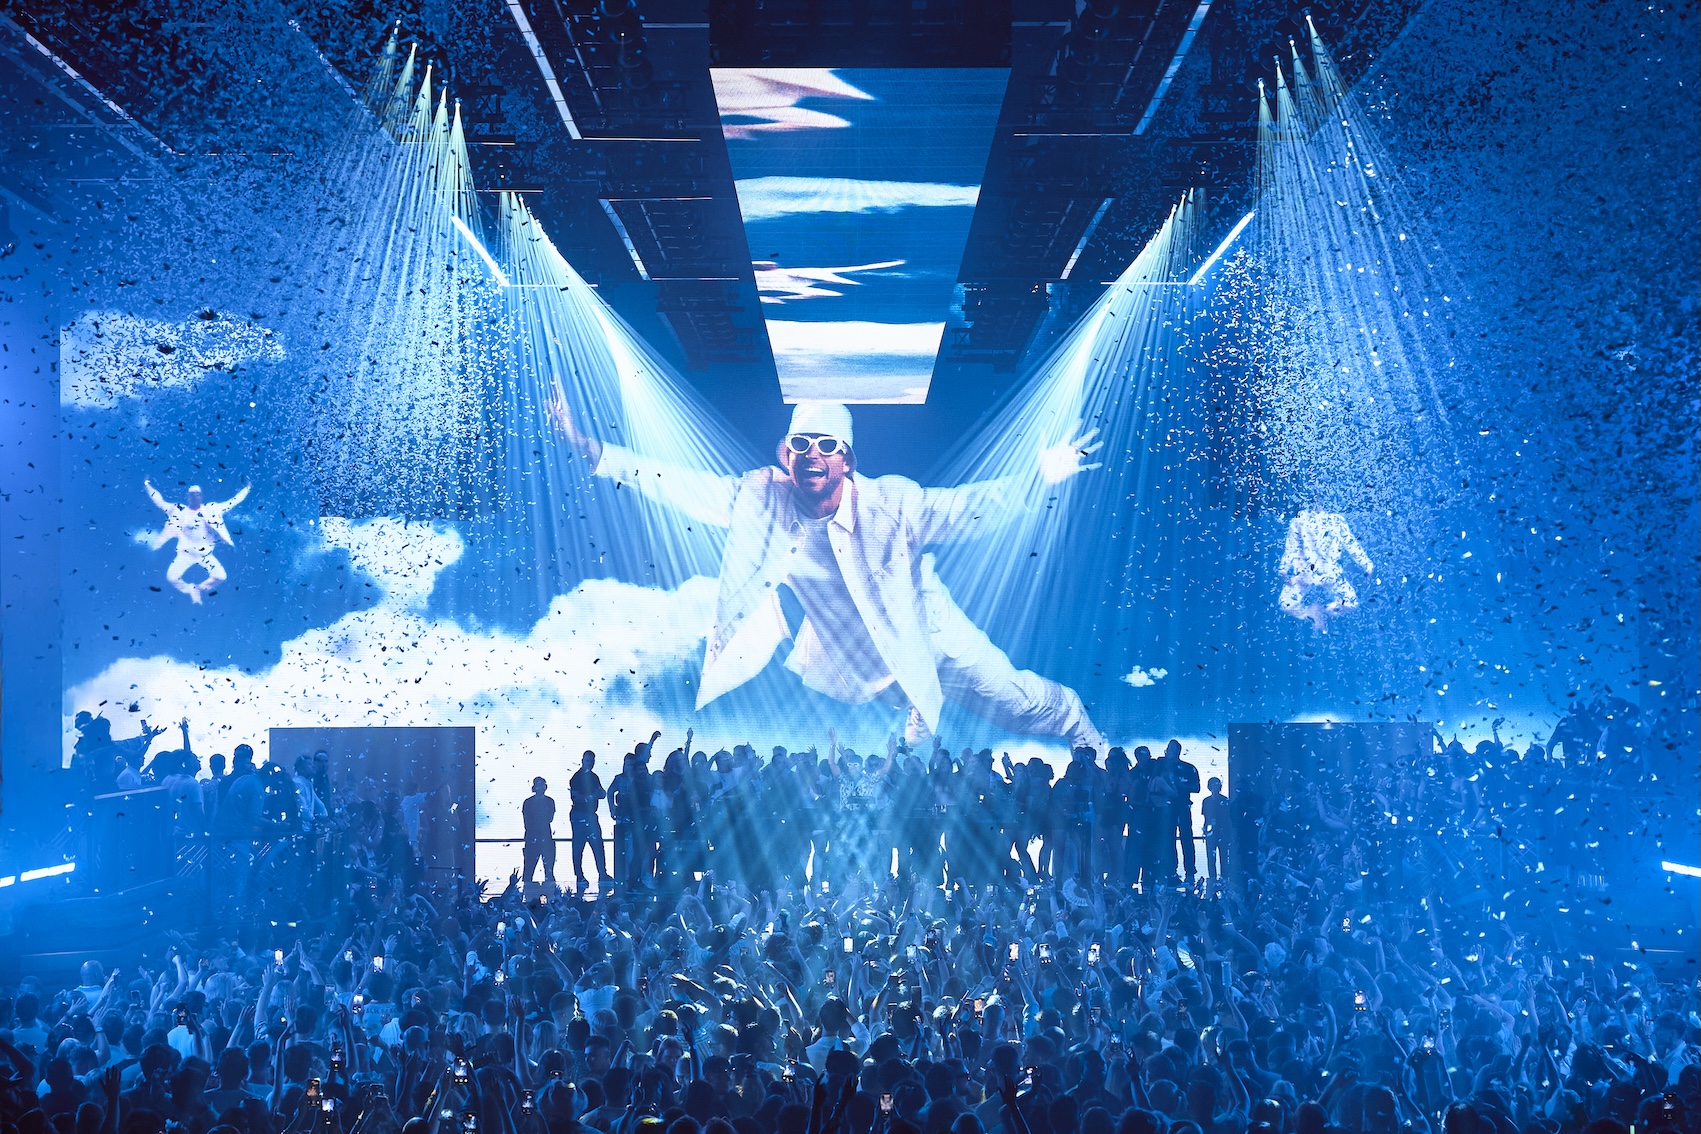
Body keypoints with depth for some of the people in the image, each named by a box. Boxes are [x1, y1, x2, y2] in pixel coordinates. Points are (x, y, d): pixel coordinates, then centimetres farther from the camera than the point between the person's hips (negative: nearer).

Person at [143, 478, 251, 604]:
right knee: (171, 577, -18)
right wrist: (147, 485, 0)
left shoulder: (211, 509, 0)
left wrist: (246, 489, 3)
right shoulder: (179, 511, -1)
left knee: (220, 577, -16)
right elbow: (159, 502, 3)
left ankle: (200, 588, 14)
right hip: (185, 553, -1)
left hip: (205, 554, 1)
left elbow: (232, 502, 4)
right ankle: (190, 589, 14)